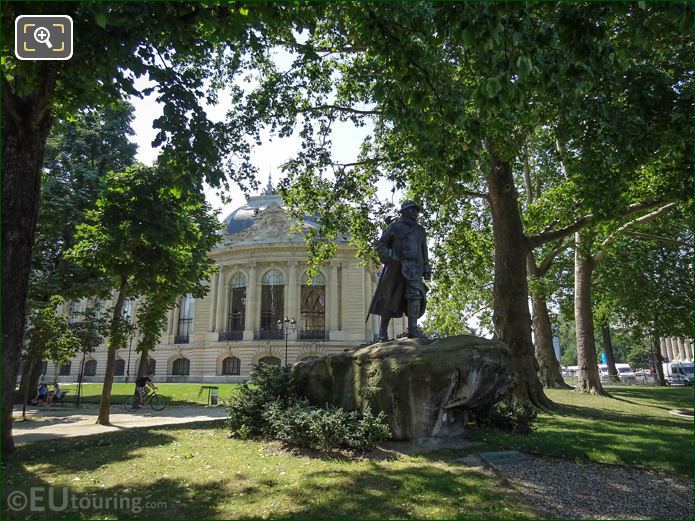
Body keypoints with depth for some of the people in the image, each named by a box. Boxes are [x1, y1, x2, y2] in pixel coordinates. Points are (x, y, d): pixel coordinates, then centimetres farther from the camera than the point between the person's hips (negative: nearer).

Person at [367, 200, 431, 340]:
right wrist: (387, 258, -12)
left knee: (415, 294, -18)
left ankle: (413, 329, -19)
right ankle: (383, 332, 12)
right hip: (395, 267, -3)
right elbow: (380, 245, 5)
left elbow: (424, 252, 22)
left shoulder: (420, 230, 18)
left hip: (413, 268, 3)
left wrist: (426, 269, 14)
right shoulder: (394, 227, 6)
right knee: (389, 299, 2)